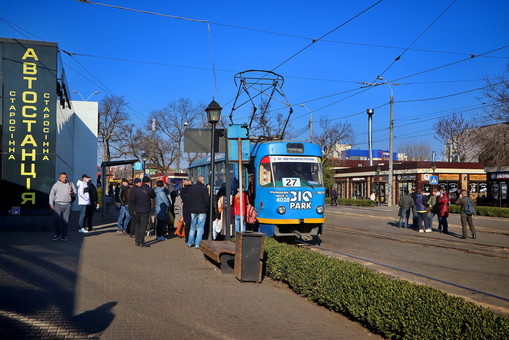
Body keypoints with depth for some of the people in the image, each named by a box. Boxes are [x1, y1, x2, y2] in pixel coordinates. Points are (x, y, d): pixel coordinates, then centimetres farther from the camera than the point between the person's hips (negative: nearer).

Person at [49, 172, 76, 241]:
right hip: (58, 204, -1)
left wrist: (72, 193, -10)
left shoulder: (70, 184, 13)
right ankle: (57, 234, 5)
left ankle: (64, 235, 6)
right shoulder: (56, 185, 9)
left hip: (67, 205, 1)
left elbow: (75, 194, 13)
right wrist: (51, 204, 2)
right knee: (57, 219, -6)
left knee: (66, 220, 0)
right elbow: (52, 195, 9)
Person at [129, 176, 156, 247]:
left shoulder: (136, 189, 0)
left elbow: (132, 199, -6)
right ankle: (141, 242, 0)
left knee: (137, 225, 15)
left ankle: (137, 241, 19)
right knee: (143, 226, -1)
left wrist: (136, 206, 5)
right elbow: (153, 195, 5)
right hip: (145, 211, -4)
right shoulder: (148, 189, -11)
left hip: (137, 210, 4)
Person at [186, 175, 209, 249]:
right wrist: (206, 207, 5)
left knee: (192, 226, 16)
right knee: (200, 227, 0)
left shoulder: (191, 188, 7)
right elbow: (207, 200, -12)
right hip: (202, 210, -5)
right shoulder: (204, 188, -11)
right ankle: (198, 244, -2)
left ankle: (190, 242, 22)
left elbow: (187, 199, 11)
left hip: (193, 210, 5)